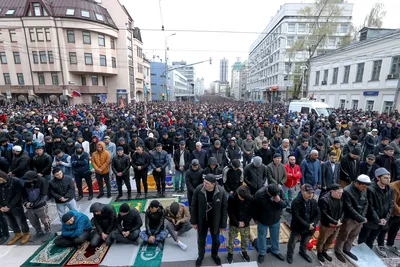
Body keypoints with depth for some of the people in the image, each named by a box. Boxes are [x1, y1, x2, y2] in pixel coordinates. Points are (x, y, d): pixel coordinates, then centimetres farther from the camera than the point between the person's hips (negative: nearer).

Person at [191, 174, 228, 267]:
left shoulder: (221, 191, -24)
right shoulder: (198, 189, -23)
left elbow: (224, 208, -12)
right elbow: (194, 206, -10)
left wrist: (223, 224, -6)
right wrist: (193, 221, -5)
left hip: (215, 221, 0)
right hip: (201, 221, 0)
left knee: (216, 240, 23)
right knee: (201, 240, 21)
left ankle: (214, 254, 53)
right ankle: (201, 255, 51)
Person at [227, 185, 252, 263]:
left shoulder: (250, 198, -20)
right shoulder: (232, 198, -24)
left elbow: (251, 212, -7)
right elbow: (230, 212, -16)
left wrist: (245, 222, -13)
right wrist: (237, 223, -17)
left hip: (245, 224, 2)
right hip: (234, 223, -1)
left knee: (245, 239, 20)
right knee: (231, 239, 15)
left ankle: (244, 252, 47)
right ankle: (230, 253, 40)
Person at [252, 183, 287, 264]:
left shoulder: (280, 191, -23)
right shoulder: (260, 193, -32)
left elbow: (285, 204, -12)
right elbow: (254, 207, -17)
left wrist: (279, 201, -35)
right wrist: (255, 218, -5)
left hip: (276, 220, 3)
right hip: (263, 220, -3)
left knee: (275, 236, 24)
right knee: (262, 236, 17)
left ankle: (275, 251, 50)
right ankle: (262, 253, 41)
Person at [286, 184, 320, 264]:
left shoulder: (314, 201, -7)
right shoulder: (296, 202, -25)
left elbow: (318, 214, -3)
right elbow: (296, 216, -26)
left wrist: (312, 224, -16)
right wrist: (307, 225, -25)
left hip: (309, 227, 5)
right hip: (298, 227, -5)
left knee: (305, 242, 27)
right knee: (292, 242, 12)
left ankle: (303, 252, 54)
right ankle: (289, 254, 37)